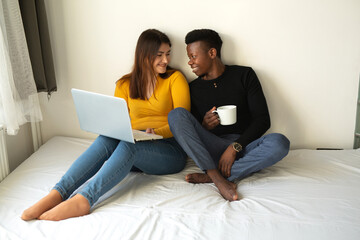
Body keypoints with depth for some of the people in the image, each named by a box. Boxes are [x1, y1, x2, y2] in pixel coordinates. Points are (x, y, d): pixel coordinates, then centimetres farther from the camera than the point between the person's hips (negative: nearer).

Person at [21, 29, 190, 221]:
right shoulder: (125, 85, 14)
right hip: (135, 149, 3)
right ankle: (58, 194, -41)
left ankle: (83, 199, -50)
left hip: (170, 150, -3)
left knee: (129, 145, -35)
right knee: (106, 139, -30)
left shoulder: (175, 79, 4)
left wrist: (156, 131, -21)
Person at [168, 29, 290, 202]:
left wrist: (235, 147, -16)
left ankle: (210, 176, -29)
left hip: (244, 146, -1)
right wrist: (203, 126, -12)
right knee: (176, 114, -22)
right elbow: (189, 129, 13)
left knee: (279, 142, -32)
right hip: (211, 149, 1)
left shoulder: (244, 75, 5)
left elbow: (262, 119, -3)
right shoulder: (194, 88, 12)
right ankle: (219, 180, -33)